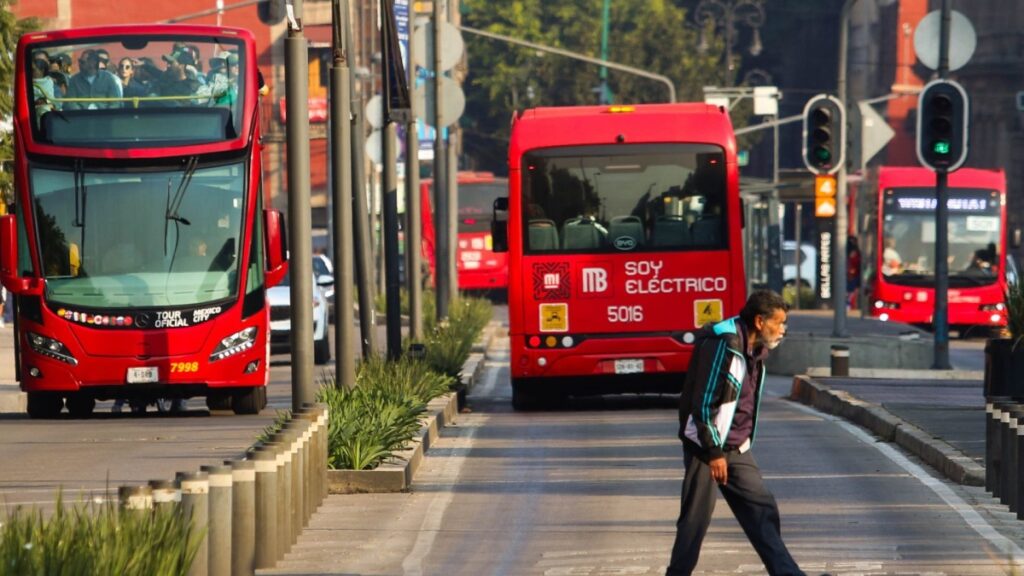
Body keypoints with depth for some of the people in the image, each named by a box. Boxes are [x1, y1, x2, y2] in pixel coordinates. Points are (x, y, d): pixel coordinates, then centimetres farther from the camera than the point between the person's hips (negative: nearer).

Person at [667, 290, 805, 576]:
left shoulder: (754, 350, 9)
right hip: (706, 445, -8)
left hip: (737, 450, 8)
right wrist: (714, 452, -19)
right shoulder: (723, 345, -19)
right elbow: (703, 402, -20)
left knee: (761, 508, 5)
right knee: (697, 516, -5)